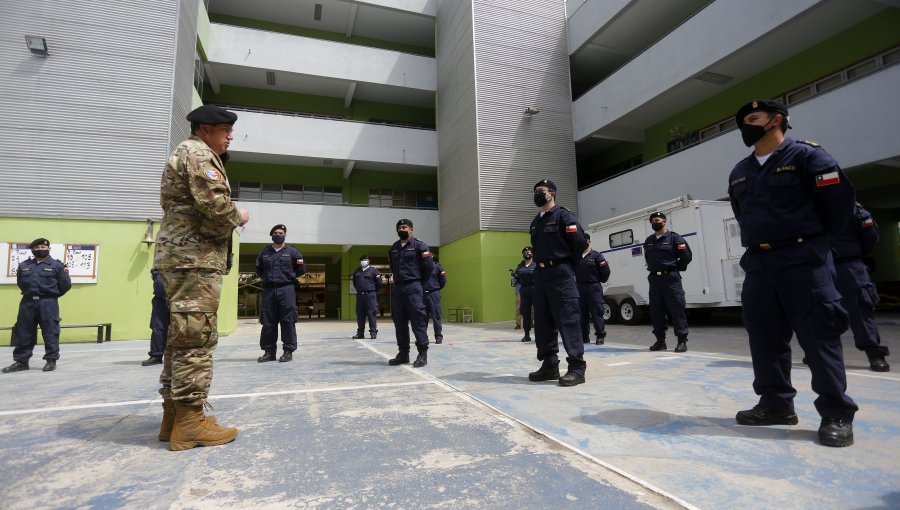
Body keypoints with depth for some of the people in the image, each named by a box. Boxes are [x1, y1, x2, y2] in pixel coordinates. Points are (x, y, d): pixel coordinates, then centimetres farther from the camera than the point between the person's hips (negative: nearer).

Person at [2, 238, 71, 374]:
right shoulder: (23, 265, 11)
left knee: (50, 332, -1)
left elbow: (66, 285, 0)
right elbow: (20, 283, 24)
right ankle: (21, 361, 18)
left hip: (48, 303, -4)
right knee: (23, 333, 8)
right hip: (27, 303, 4)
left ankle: (51, 360, 6)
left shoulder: (57, 265, -1)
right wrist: (30, 294, 15)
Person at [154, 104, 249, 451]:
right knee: (196, 338, -10)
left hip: (182, 256, 11)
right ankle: (188, 422, -6)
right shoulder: (197, 153, -6)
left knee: (182, 337, 11)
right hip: (195, 258, -11)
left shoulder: (186, 154, 27)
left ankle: (174, 414, 17)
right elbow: (214, 203, -21)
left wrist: (228, 219, 9)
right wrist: (238, 216, -2)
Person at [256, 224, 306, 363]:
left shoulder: (292, 251, 5)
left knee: (288, 321, -3)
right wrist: (267, 278, 11)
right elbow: (259, 270, 24)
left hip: (286, 290, -3)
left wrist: (289, 277, 6)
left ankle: (288, 351, 4)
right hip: (268, 290, 3)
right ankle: (269, 352, 14)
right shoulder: (264, 252, 13)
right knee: (267, 322, 5)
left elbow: (301, 270, 9)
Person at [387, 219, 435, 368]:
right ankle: (403, 353, 16)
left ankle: (423, 354, -2)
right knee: (399, 322, 8)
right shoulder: (393, 248, 16)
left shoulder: (419, 246, -2)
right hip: (397, 288, 6)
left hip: (413, 288, -6)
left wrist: (419, 282, 3)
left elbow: (429, 266, -5)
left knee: (418, 321, -7)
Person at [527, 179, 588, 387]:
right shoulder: (535, 222, 18)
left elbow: (580, 244, -9)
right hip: (540, 274, 8)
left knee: (568, 320, -9)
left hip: (560, 274, -8)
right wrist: (542, 267, 13)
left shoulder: (563, 216, -5)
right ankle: (549, 365, 17)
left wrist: (566, 266, 0)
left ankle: (576, 367, -4)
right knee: (543, 321, 9)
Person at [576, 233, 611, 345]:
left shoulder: (596, 255, 1)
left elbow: (606, 271, -2)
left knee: (597, 312, -4)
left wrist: (599, 281, 2)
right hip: (580, 287, 4)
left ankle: (600, 335, 1)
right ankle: (584, 336, 15)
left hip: (594, 287, -4)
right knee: (582, 313, 7)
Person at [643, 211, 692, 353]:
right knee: (656, 311, 6)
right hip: (654, 279, 6)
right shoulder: (648, 241, 15)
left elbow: (686, 256, -4)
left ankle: (682, 341, 2)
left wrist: (675, 269, 0)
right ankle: (660, 340, 15)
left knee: (676, 310, -5)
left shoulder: (674, 237, -2)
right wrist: (653, 269, 14)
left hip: (671, 278, -5)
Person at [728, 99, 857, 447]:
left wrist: (814, 242, 3)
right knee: (765, 338, 8)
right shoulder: (739, 173, 15)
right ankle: (776, 404, 20)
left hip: (804, 262, -6)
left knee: (819, 336, -4)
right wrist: (760, 245, 17)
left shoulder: (805, 156, -3)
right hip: (758, 265, 6)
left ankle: (837, 415, 7)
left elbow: (839, 202, -3)